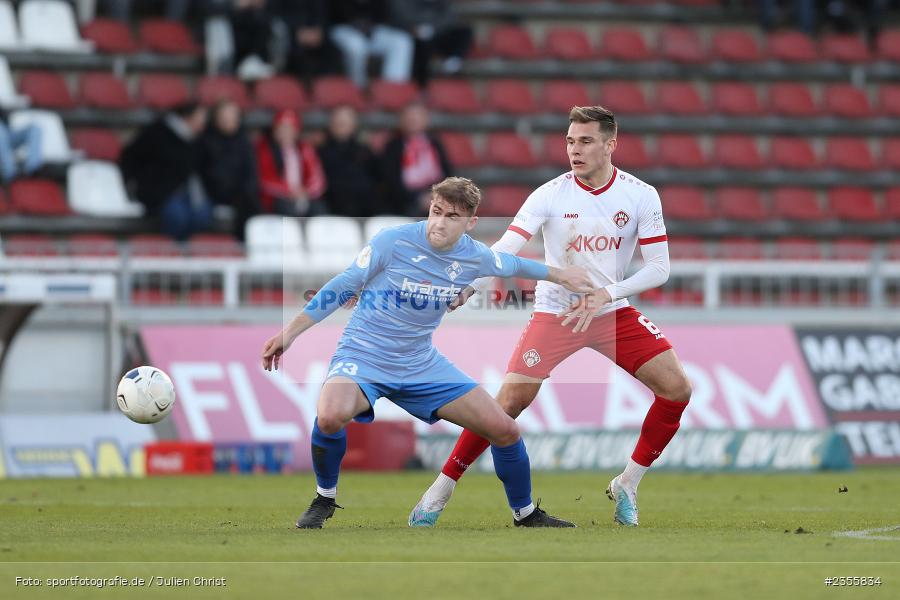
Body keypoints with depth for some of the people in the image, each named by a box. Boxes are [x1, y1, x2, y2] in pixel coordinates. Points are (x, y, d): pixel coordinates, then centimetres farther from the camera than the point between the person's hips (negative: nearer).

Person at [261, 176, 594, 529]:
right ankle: (325, 498, -8)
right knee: (330, 417, -37)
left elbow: (514, 265, 20)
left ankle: (525, 514, 25)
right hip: (363, 354, -5)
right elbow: (341, 288, -9)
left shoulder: (475, 257, -5)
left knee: (505, 431, 0)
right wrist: (288, 334, -9)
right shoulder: (393, 242, -18)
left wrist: (560, 275, 34)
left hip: (422, 365, 5)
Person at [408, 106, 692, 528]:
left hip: (613, 312, 2)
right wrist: (465, 286, -39)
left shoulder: (641, 196, -8)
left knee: (677, 388, -11)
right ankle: (440, 491, -1)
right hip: (554, 312, -2)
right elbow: (505, 248, -21)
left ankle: (627, 486, 5)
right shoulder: (550, 195, -13)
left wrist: (606, 294, -20)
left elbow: (659, 268, -7)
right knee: (511, 401, -15)